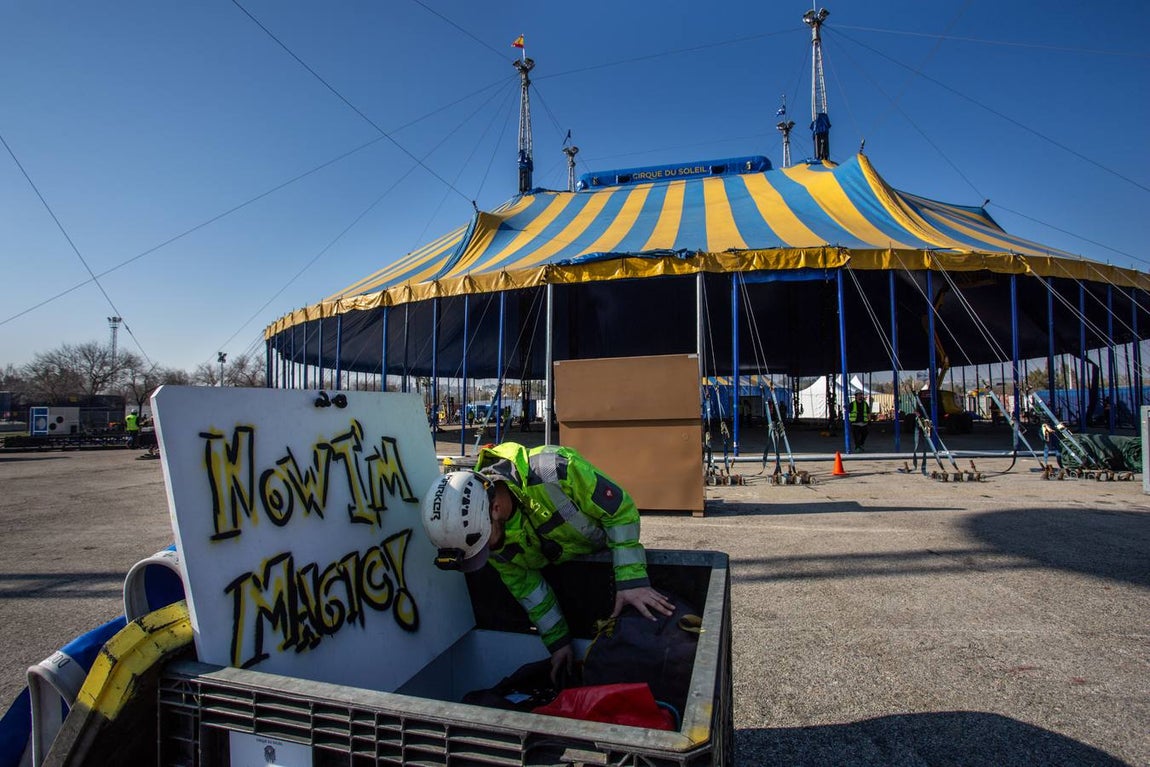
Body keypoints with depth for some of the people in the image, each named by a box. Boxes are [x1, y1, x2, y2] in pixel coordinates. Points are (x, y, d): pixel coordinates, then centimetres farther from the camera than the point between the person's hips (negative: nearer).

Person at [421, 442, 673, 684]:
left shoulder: (553, 471, -45)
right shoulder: (479, 524, -26)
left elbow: (621, 510, -32)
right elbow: (525, 585, -13)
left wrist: (632, 581, -35)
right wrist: (558, 642, -10)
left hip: (603, 550, -3)